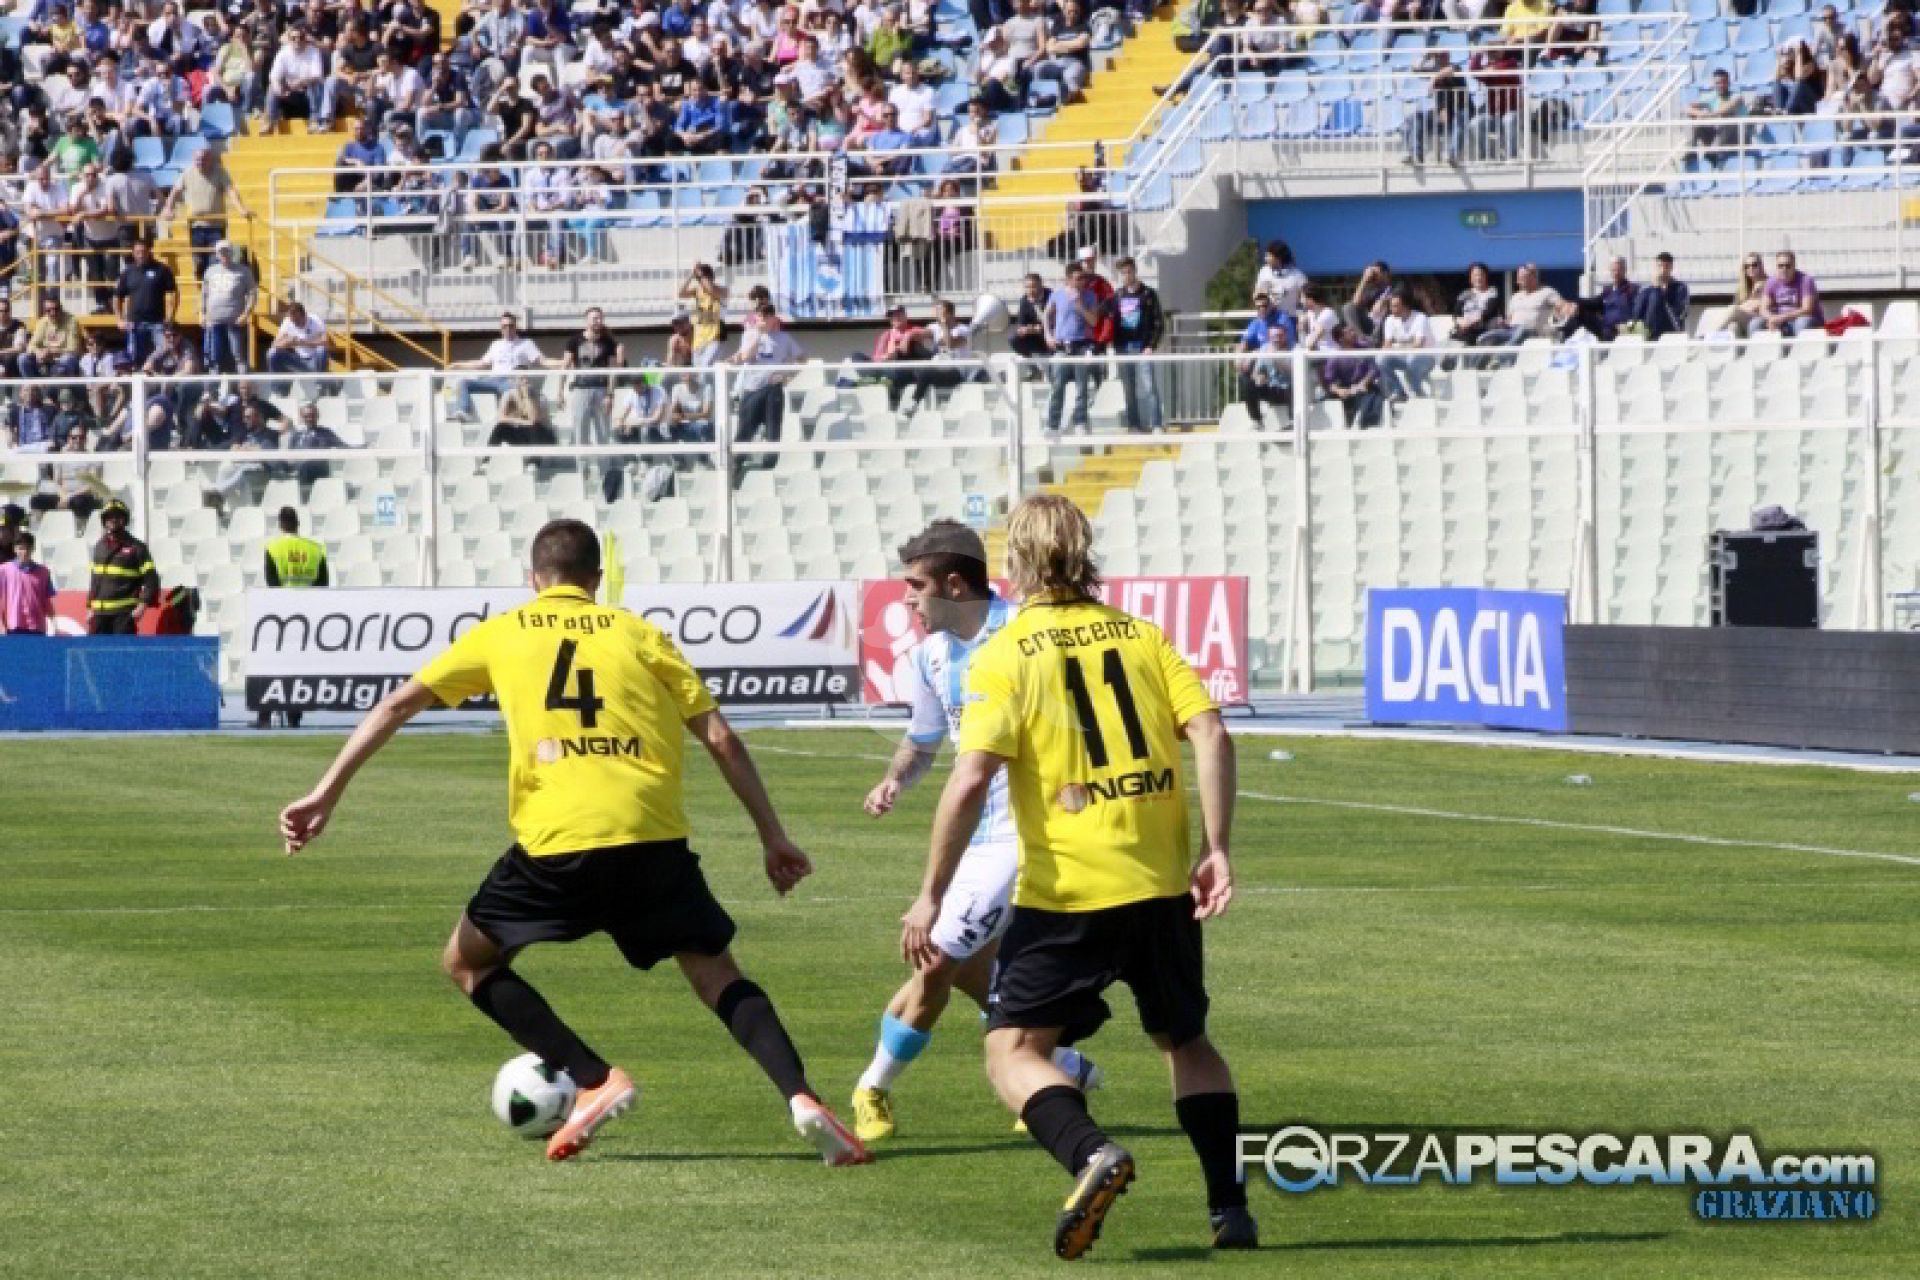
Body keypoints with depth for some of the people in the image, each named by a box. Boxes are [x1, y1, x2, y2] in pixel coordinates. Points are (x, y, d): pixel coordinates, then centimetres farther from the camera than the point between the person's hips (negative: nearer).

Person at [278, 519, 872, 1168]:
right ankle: (801, 1097, -9)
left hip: (557, 845, -2)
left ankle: (595, 1081, 2)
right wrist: (773, 835, 17)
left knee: (467, 961, 18)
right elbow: (721, 738, 12)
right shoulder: (638, 633, 18)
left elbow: (397, 707, 14)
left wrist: (327, 794, 17)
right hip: (655, 838, 2)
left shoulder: (501, 634, 17)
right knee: (718, 976, 16)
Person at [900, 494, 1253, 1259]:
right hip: (1161, 881, 5)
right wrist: (1216, 849, -2)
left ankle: (1090, 1153, -26)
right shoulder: (1139, 636, 9)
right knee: (1186, 1042, 23)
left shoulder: (1005, 655, -4)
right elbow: (1210, 734, -3)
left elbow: (971, 779, -14)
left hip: (1065, 891, -5)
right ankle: (1229, 1208, 15)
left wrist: (931, 895, -9)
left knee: (1013, 1050, 1)